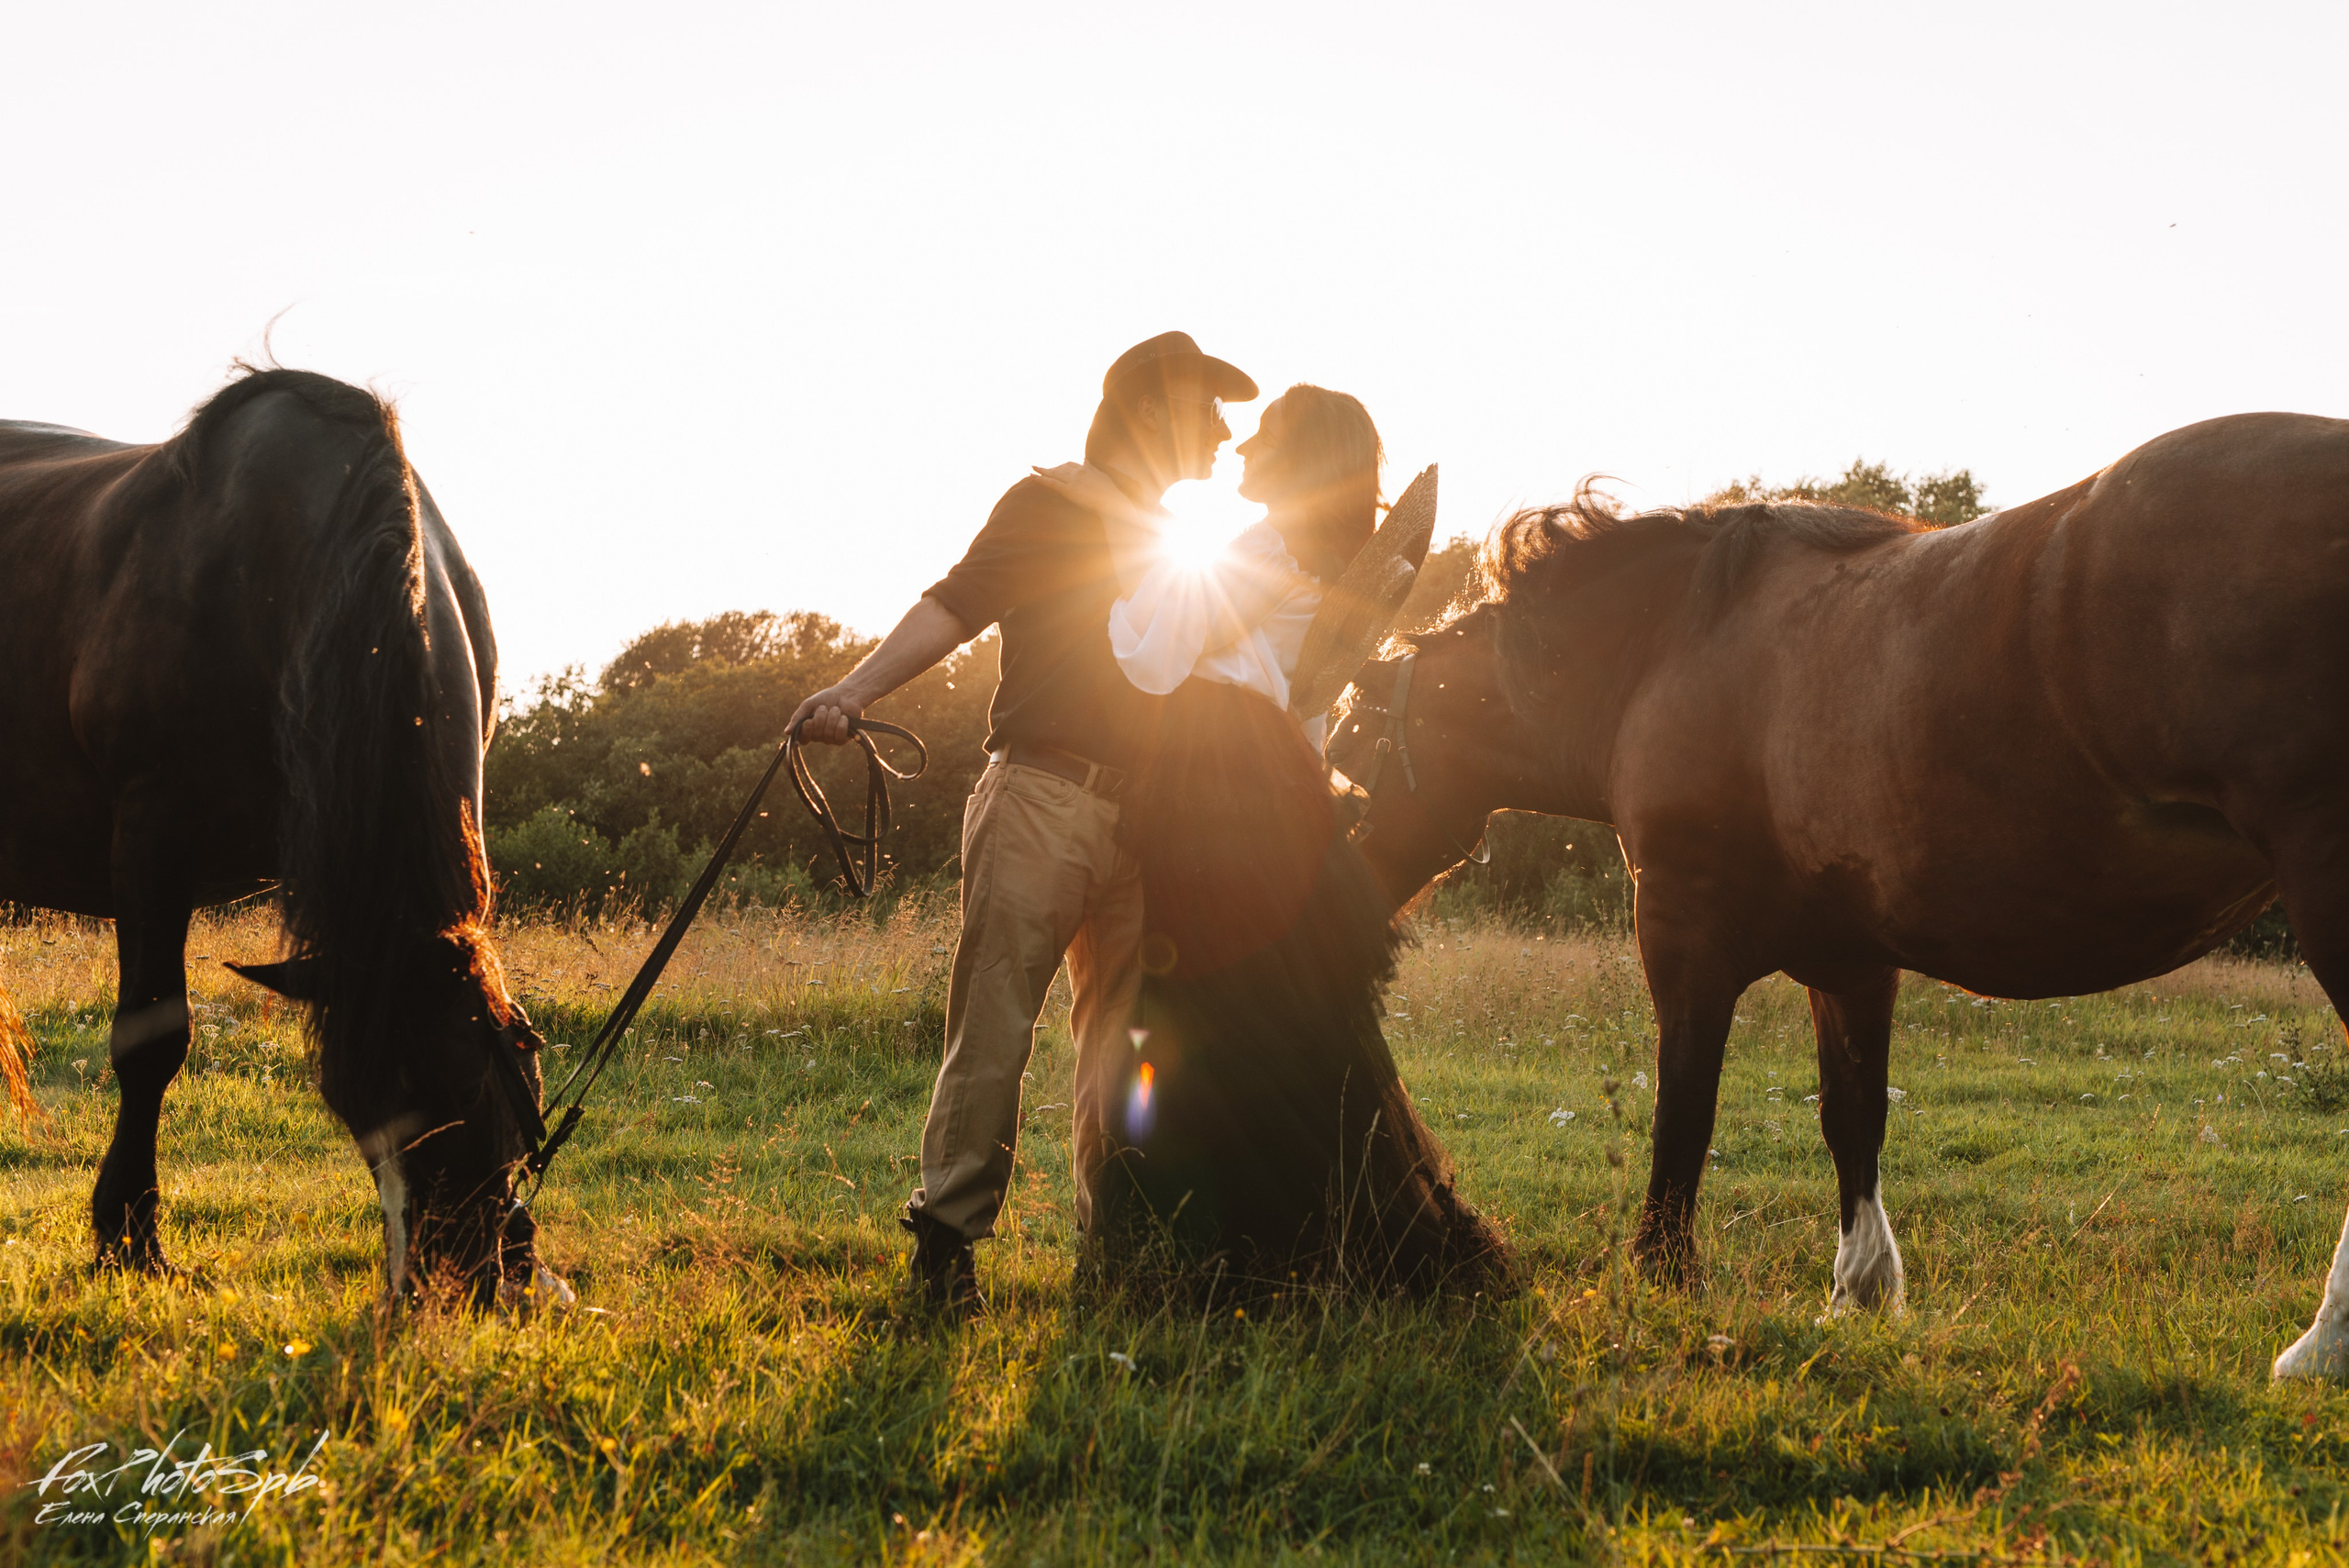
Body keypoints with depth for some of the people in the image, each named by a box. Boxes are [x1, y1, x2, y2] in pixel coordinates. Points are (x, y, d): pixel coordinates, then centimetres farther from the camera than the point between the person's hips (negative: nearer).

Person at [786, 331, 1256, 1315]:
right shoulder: (1050, 506, 3)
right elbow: (952, 608, -9)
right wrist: (854, 692, -23)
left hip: (1142, 819, 7)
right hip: (1043, 793, -7)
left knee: (1127, 1037, 4)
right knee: (995, 1026, -10)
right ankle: (945, 1237, -6)